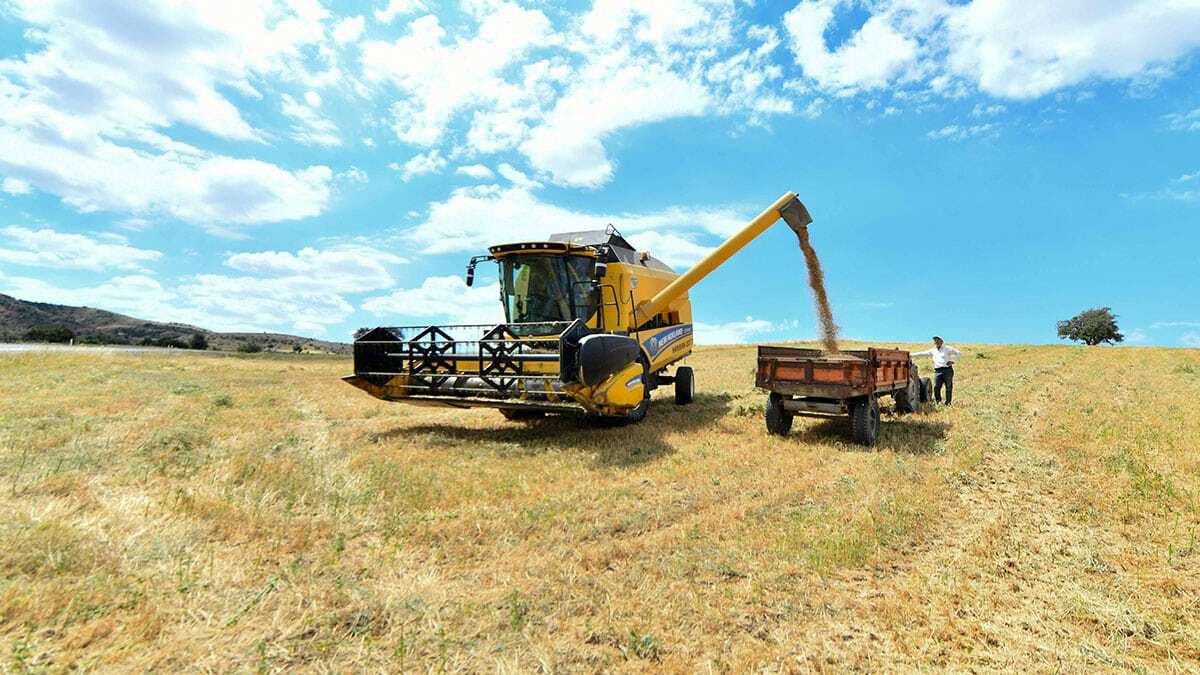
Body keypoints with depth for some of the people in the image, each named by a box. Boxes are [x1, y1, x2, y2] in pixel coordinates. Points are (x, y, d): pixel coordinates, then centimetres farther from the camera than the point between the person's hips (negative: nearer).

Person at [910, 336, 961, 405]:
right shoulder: (933, 351, 17)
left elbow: (959, 354, 9)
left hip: (947, 370, -3)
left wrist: (952, 360, -2)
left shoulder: (947, 349, 7)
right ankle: (938, 402, 1)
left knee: (949, 387, -1)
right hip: (938, 371, 3)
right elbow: (922, 354, 15)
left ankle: (948, 403, 6)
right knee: (936, 387, -8)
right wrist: (911, 355, 9)